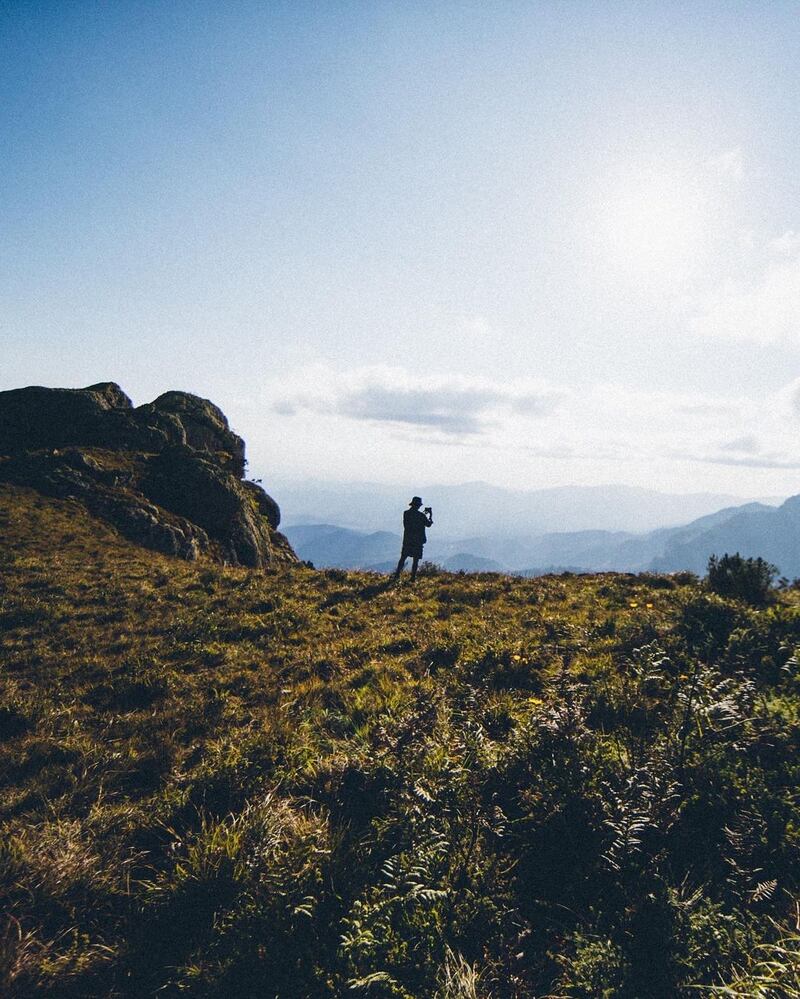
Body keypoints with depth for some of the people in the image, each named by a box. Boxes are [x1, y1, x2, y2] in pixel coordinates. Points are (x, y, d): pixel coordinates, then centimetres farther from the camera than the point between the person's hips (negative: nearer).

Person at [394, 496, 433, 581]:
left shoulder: (406, 513, 0)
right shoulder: (421, 515, -12)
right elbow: (428, 524, 2)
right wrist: (431, 516, 17)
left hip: (407, 540, 3)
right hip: (418, 541, -3)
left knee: (403, 558, 13)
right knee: (415, 560, 5)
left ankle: (397, 575, 10)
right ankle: (413, 577, 4)